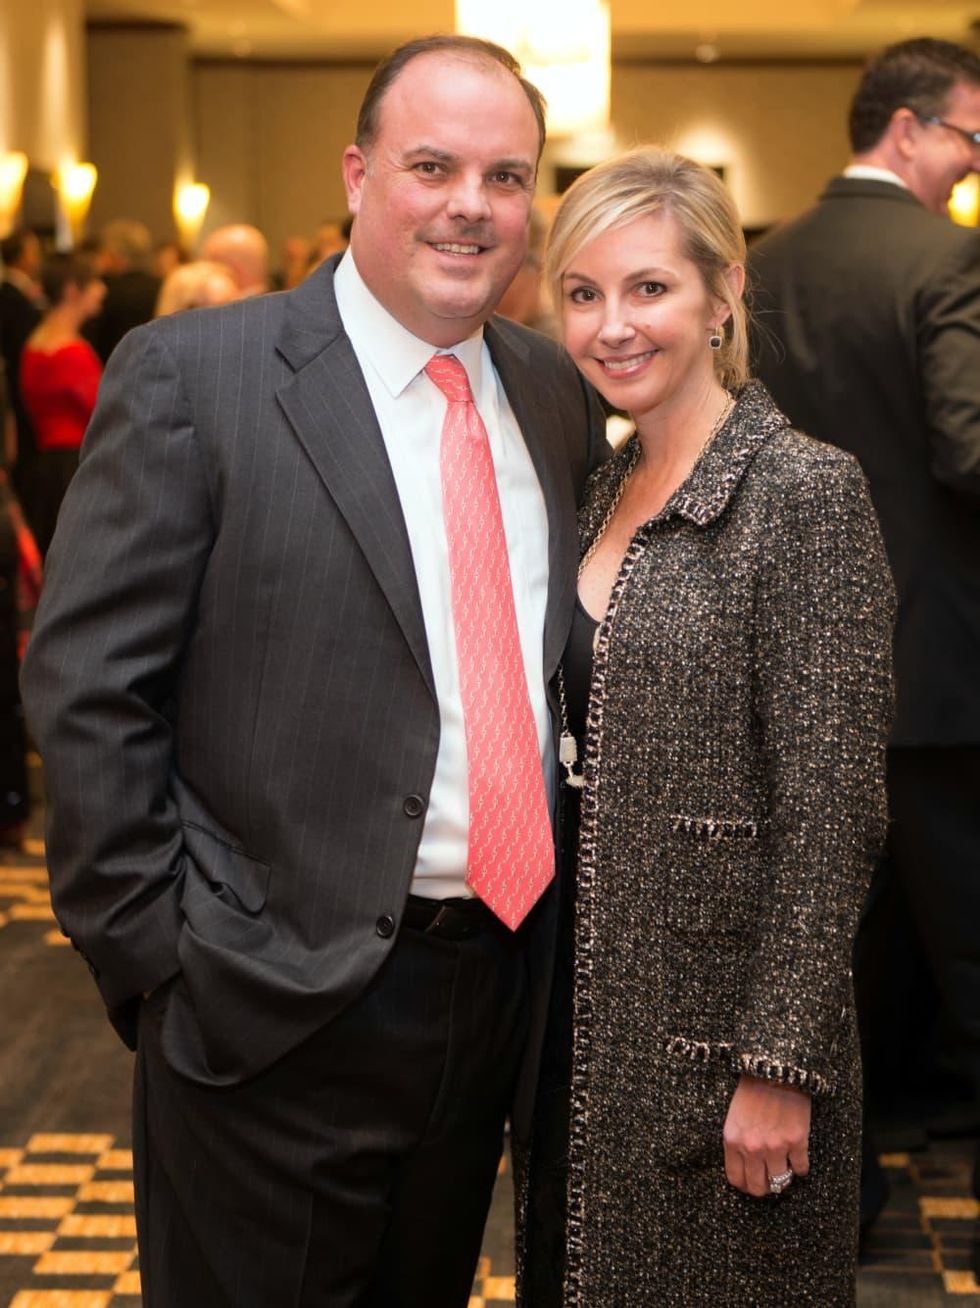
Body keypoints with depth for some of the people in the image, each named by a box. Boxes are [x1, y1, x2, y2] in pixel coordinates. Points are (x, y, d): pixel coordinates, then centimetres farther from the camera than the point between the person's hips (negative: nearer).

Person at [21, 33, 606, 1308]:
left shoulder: (556, 390, 7)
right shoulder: (192, 374, -11)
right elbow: (86, 685, -12)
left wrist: (564, 907, 8)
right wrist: (159, 949, -13)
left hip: (499, 973, 6)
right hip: (280, 1005, -5)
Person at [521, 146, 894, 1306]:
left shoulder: (805, 493, -15)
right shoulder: (606, 489, 8)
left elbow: (828, 813, -17)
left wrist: (778, 1066, -18)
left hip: (718, 1027, -7)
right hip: (584, 1015, 7)